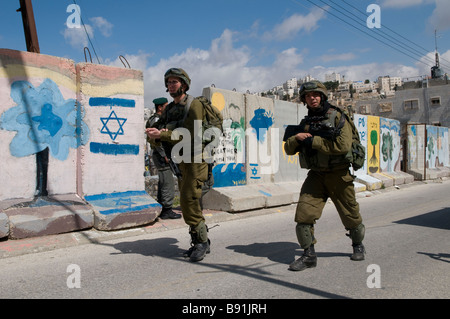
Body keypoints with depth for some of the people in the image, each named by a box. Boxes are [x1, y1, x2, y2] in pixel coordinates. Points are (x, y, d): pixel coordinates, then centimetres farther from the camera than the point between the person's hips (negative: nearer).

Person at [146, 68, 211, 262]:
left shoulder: (194, 105, -10)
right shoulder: (169, 109, 14)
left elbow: (190, 135, -20)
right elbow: (164, 136, 14)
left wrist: (162, 134, -23)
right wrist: (157, 136, -10)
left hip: (195, 160, -8)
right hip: (180, 161, 8)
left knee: (188, 200, -15)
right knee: (188, 202, 9)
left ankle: (201, 240, -2)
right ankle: (200, 242, 19)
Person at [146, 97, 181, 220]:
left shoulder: (158, 119, 18)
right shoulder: (156, 120, -15)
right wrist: (165, 155, -22)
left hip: (160, 156, 11)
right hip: (161, 156, -11)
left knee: (162, 183, 14)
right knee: (168, 184, -8)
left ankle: (161, 209, 21)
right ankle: (167, 211, -3)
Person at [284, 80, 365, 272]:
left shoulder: (337, 117, -6)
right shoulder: (305, 122, 10)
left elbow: (343, 145, -22)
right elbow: (289, 149, 10)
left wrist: (313, 141, -19)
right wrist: (296, 138, -12)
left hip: (338, 175, -3)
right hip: (316, 175, 4)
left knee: (350, 215, 11)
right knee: (304, 212, -12)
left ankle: (358, 245, 38)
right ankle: (309, 255, -1)